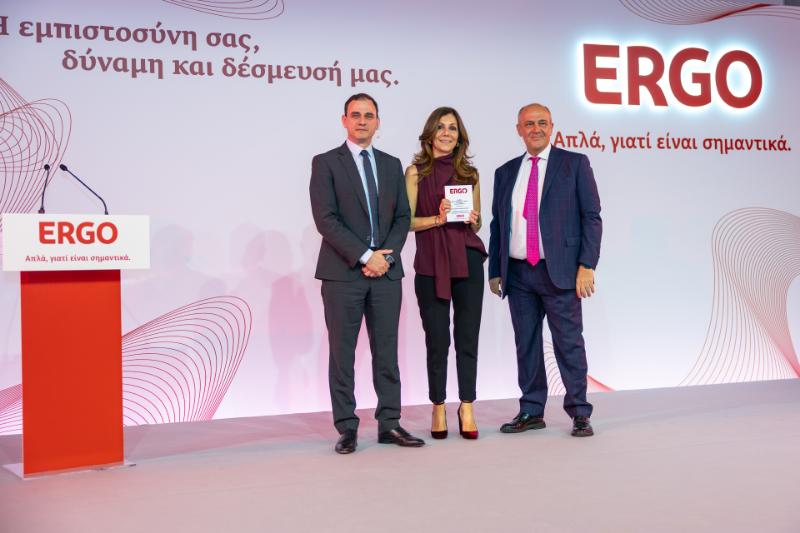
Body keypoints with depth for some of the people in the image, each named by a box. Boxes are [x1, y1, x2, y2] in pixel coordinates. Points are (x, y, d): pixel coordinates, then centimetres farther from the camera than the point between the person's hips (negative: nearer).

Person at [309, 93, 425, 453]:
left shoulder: (391, 164, 15)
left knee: (387, 352, 6)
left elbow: (402, 217, 11)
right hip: (343, 272, -4)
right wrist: (365, 256, -14)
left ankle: (389, 424, 13)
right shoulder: (325, 163, 1)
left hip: (386, 271, 4)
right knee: (342, 353, 1)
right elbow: (326, 219, -9)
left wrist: (386, 255, -6)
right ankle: (346, 428, 8)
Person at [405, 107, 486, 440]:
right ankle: (438, 410, 15)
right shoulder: (416, 172, 4)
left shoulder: (469, 173, 12)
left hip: (467, 260, 2)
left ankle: (467, 409, 10)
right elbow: (407, 221, -1)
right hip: (431, 263, -2)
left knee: (467, 337, 2)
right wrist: (437, 218, -16)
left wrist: (472, 220, -5)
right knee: (437, 340, 3)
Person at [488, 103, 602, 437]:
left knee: (569, 343, -1)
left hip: (559, 271, -4)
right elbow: (497, 225, 16)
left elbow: (591, 217, -2)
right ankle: (531, 412, 18)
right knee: (526, 345, 9)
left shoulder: (574, 164, 3)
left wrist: (586, 265, -10)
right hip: (517, 273, 4)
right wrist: (495, 271, 10)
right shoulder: (505, 173, 14)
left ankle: (579, 413, 8)